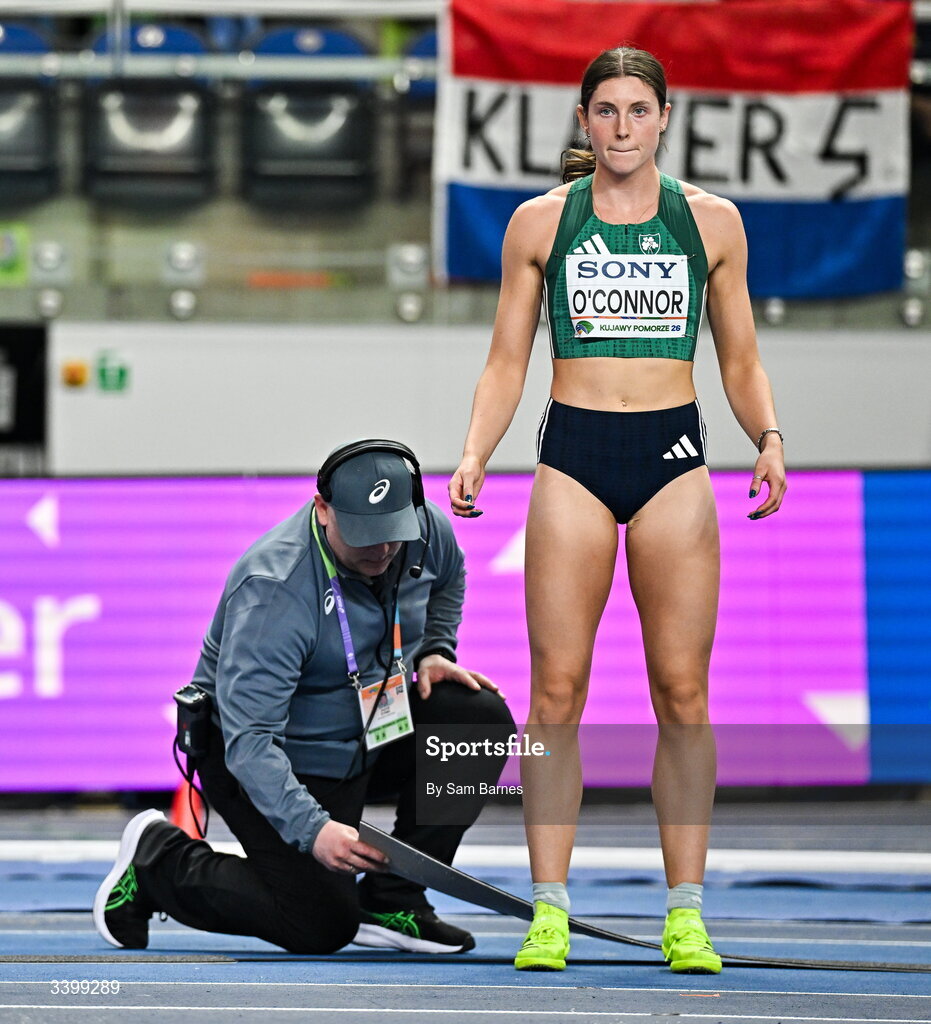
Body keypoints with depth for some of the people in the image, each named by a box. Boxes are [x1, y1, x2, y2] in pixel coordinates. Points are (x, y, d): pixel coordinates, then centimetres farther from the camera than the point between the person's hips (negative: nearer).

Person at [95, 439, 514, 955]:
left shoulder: (427, 530, -13)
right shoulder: (273, 591, -34)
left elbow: (446, 582, 17)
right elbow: (249, 739, -38)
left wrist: (433, 651, -1)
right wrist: (312, 829, -49)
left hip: (366, 737, 7)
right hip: (280, 762, -7)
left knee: (481, 717, -14)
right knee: (322, 927, -16)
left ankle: (393, 903, -5)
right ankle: (157, 859, 9)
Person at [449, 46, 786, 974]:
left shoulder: (711, 221, 9)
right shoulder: (539, 223, 8)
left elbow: (740, 360, 14)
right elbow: (506, 363, 11)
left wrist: (768, 439, -4)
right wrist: (474, 455, -4)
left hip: (673, 459, 0)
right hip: (573, 457, 0)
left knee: (682, 694, -3)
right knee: (556, 691, -5)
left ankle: (685, 914, 2)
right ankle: (548, 913, 0)